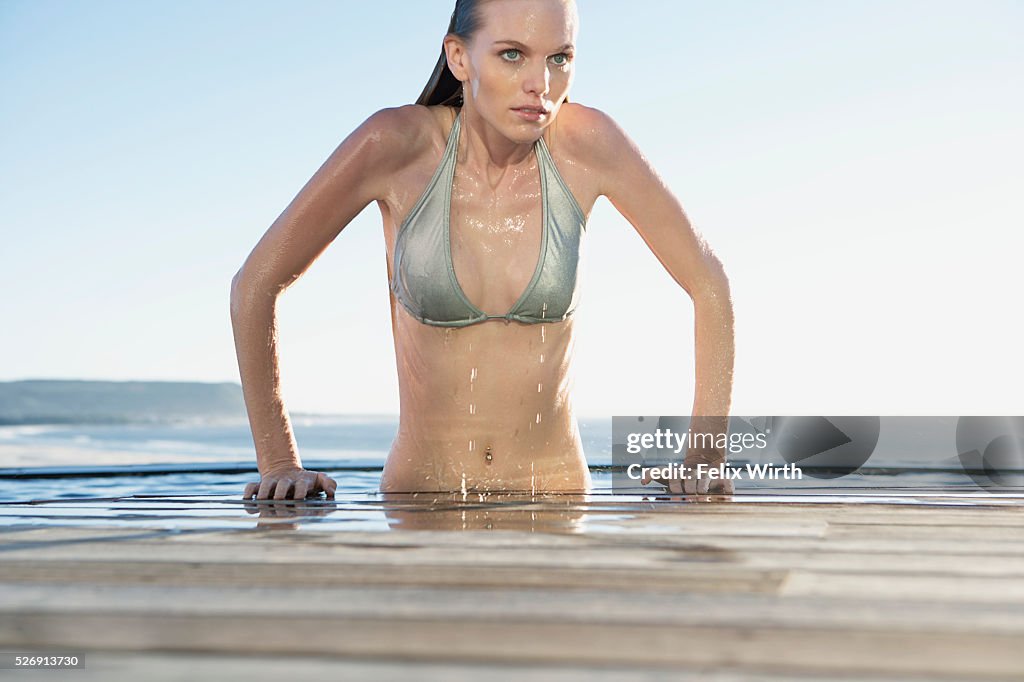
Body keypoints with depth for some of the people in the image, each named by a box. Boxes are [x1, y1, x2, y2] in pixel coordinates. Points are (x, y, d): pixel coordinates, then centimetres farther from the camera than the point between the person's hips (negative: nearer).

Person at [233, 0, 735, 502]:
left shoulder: (585, 143, -7)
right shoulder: (397, 145, -11)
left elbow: (708, 283, 2)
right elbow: (254, 284, -3)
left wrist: (705, 458, -4)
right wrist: (279, 464, -4)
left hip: (557, 494, 1)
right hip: (421, 498, 0)